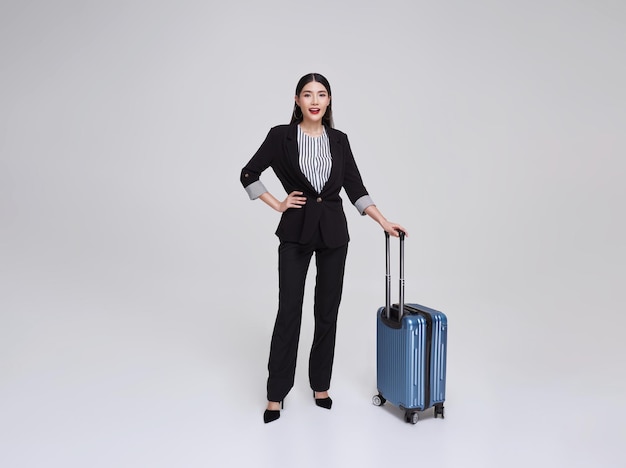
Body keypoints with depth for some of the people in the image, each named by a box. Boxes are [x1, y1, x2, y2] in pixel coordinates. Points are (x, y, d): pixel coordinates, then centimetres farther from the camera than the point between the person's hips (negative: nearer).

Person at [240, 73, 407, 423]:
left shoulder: (339, 140, 7)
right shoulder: (281, 135, -2)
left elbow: (356, 188, 5)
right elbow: (249, 175, 3)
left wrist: (384, 222, -3)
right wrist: (278, 205, -2)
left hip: (333, 231, 3)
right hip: (296, 232, -3)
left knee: (328, 311, 8)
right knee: (289, 310, -3)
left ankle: (321, 384, 24)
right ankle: (277, 393, 11)